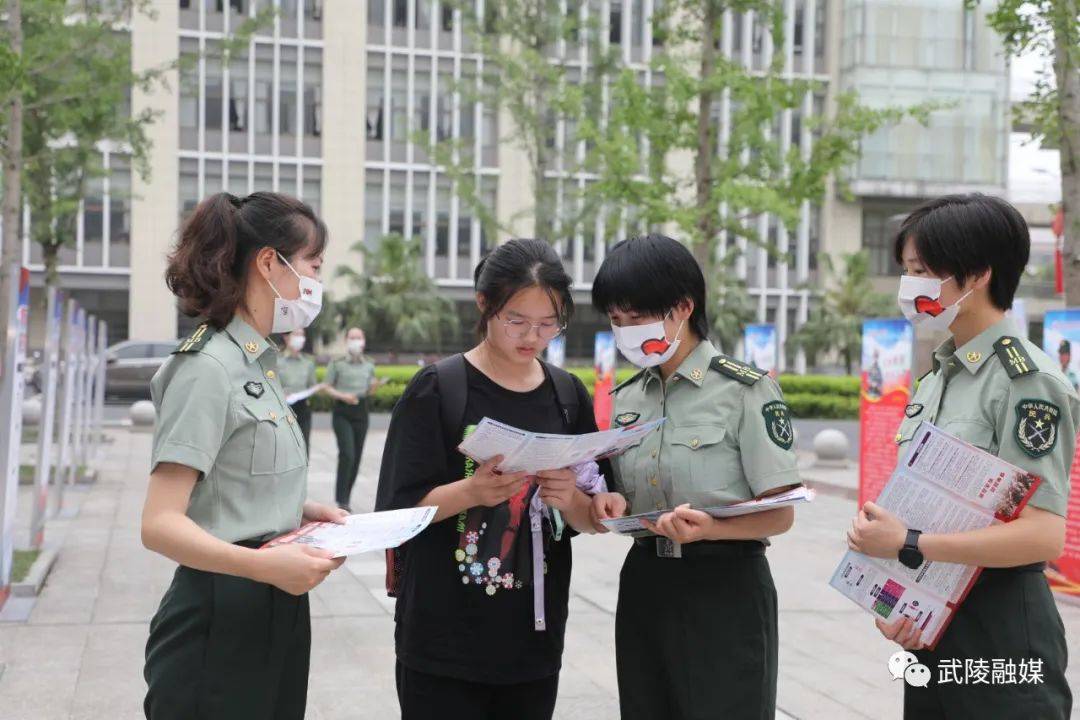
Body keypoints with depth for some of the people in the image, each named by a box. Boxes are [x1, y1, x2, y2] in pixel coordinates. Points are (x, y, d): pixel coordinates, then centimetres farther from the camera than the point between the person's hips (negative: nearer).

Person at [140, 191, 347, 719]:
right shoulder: (209, 368, -16)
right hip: (221, 621, -9)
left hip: (275, 614, 9)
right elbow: (160, 524, -22)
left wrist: (300, 513, 5)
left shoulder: (259, 364, 12)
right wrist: (267, 565, -35)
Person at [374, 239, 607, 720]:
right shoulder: (438, 388, -6)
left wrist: (570, 501, -13)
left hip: (534, 639, 4)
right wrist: (471, 492, -24)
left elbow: (592, 520, 9)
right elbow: (397, 511, -8)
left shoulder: (568, 395, 6)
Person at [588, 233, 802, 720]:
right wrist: (614, 508, -7)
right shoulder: (625, 399, 8)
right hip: (644, 589, 5)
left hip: (726, 589, -5)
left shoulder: (745, 388, -9)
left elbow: (779, 513, -10)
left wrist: (710, 527, -28)